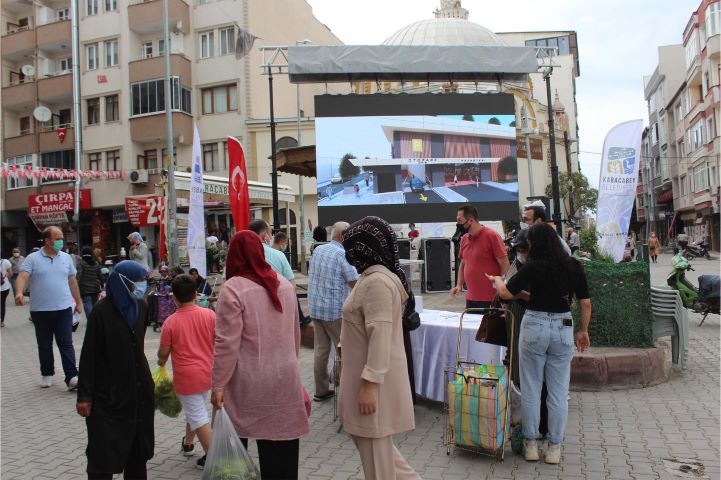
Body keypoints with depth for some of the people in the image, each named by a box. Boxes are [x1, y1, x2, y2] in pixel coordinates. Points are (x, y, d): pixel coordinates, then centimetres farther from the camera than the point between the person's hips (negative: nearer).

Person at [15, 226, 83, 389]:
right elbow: (23, 277, -14)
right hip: (40, 311, -1)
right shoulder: (33, 258, -2)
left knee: (66, 345, -3)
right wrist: (19, 293, -34)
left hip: (63, 309, 1)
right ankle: (47, 374, 27)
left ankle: (71, 377, -5)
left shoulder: (66, 258, 7)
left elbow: (72, 282, 13)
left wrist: (79, 302, 14)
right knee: (44, 345, 12)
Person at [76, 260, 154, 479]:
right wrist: (84, 395, -13)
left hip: (139, 389, 5)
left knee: (138, 445, 14)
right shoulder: (101, 311, -13)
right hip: (108, 393, -5)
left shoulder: (141, 306, 2)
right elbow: (89, 354, -12)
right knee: (104, 452, 2)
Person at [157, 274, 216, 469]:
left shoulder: (170, 322, -13)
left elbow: (163, 352, -5)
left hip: (186, 376, -4)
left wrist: (161, 362, 18)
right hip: (208, 373, 4)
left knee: (198, 417, 4)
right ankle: (188, 443, 43)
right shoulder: (210, 315, -7)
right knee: (195, 410, 26)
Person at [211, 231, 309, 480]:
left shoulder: (233, 288, -12)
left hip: (248, 384, -5)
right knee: (282, 451, 11)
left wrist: (218, 385, -8)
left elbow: (226, 343, -15)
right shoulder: (285, 284, 7)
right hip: (285, 380, 5)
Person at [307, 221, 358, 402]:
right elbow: (355, 284, -13)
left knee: (320, 349, 12)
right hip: (335, 310, -7)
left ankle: (321, 390, 19)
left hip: (315, 308, 7)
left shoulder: (318, 250, 8)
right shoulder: (343, 254, -14)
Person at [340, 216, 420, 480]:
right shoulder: (372, 277, 10)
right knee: (365, 437, 21)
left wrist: (370, 384, -25)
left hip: (374, 378, -10)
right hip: (366, 372, 10)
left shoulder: (377, 282, -22)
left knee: (374, 448, 5)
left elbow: (380, 337, -26)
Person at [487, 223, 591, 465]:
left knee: (531, 389, 10)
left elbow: (506, 293, -10)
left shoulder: (533, 267, -10)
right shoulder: (574, 266, 1)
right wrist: (583, 330, 15)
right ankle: (554, 447, 18)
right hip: (563, 327, 3)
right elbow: (585, 302, 4)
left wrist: (496, 279, 10)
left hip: (535, 325, -3)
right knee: (558, 391, 10)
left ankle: (531, 444, 19)